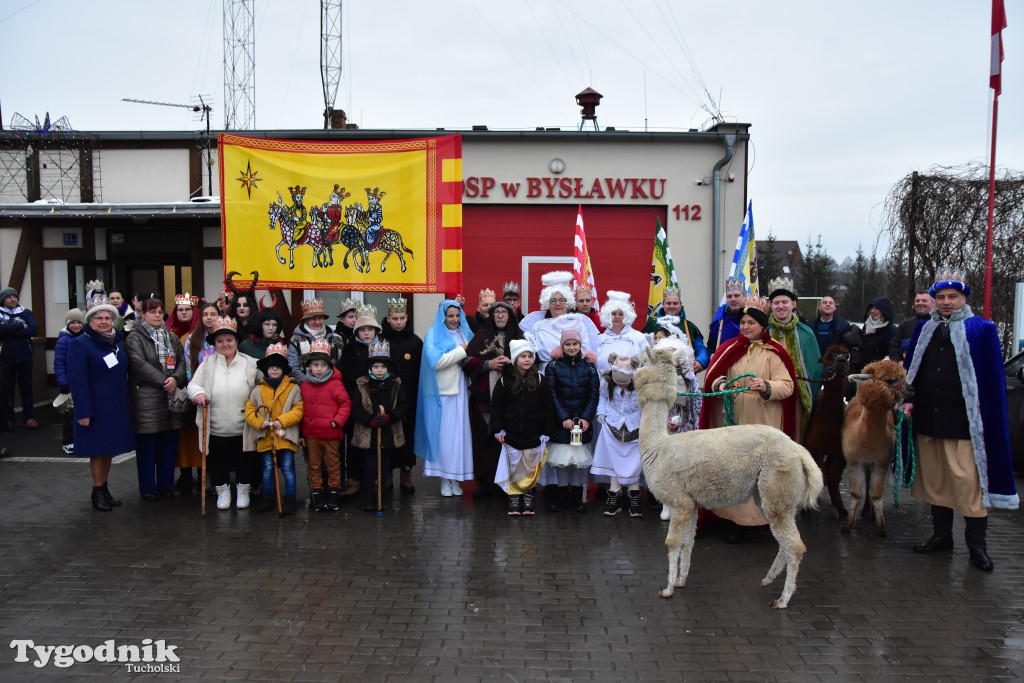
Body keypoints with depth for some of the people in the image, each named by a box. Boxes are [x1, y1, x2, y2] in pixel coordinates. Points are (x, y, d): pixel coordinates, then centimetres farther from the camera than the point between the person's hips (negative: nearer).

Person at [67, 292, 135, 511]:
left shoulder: (118, 341, 11)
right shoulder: (79, 344, -9)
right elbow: (77, 381, -14)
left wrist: (127, 401, 12)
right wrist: (83, 411, -19)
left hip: (117, 407, 6)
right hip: (96, 408, -6)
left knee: (109, 449, 13)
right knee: (98, 450, 2)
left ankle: (105, 489, 24)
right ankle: (98, 491, 14)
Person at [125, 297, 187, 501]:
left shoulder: (171, 337, 17)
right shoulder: (135, 338, -2)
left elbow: (182, 360, 10)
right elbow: (139, 365, -14)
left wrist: (175, 379, -9)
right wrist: (164, 381, -15)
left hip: (171, 397, 5)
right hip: (146, 398, -5)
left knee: (169, 443, 8)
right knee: (147, 444, 1)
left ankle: (165, 485, 19)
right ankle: (148, 488, 12)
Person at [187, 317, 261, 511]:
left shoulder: (250, 364, -1)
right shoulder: (207, 364, 3)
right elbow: (193, 384, 3)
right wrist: (198, 393, -19)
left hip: (243, 429, -1)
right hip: (215, 430, 1)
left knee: (243, 462, 12)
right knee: (217, 463, 13)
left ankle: (243, 491, 32)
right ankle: (222, 491, 32)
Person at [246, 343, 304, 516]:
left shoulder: (293, 388, 1)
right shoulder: (258, 389, 8)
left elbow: (298, 410, -5)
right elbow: (249, 411, 7)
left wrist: (282, 421, -16)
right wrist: (259, 422, -11)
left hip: (285, 435, -3)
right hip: (265, 436, 3)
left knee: (287, 468, 0)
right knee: (267, 468, 11)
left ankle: (289, 499, 12)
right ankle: (268, 497, 25)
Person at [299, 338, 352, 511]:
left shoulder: (336, 384, -9)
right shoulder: (305, 385, 6)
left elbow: (346, 404, -6)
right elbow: (301, 410, 12)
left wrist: (337, 421, -17)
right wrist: (301, 432, 11)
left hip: (331, 434, -4)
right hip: (310, 434, 4)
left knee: (333, 465, 8)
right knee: (313, 466, 12)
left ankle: (334, 492, 21)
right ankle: (316, 494, 23)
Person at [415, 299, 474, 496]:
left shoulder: (464, 333, 17)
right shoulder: (434, 335, 0)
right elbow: (436, 361, -15)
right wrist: (461, 350, -9)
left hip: (460, 390, 5)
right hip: (442, 391, -5)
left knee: (459, 433, 3)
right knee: (443, 434, -4)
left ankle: (456, 478, 10)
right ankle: (445, 479, 5)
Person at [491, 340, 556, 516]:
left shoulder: (539, 380, 1)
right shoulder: (505, 380, -1)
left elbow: (548, 407, 3)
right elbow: (496, 406, 3)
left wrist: (547, 431, -1)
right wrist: (498, 430, -2)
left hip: (534, 435, 0)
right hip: (511, 434, 0)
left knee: (532, 468, 6)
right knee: (513, 467, 5)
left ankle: (528, 497, 20)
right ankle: (513, 497, 16)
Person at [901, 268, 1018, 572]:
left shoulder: (982, 329, 1)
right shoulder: (924, 330, 13)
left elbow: (993, 378, -1)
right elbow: (910, 369, 19)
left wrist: (987, 418, -8)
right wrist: (908, 400, 5)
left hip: (964, 422, -4)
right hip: (927, 420, 5)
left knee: (969, 483, -5)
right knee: (934, 480, 11)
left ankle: (976, 544, 8)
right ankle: (941, 535, 24)